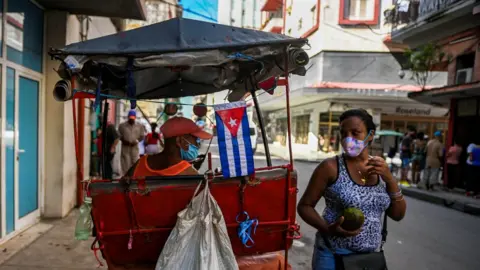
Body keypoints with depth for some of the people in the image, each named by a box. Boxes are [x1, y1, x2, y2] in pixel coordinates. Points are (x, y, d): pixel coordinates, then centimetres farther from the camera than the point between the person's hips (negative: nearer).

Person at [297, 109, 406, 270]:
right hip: (334, 256, -5)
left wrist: (390, 180, -12)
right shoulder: (331, 167, -13)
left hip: (369, 256, 5)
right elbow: (304, 205, -9)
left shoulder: (379, 169, 1)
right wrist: (327, 228, -25)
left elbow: (397, 215, 2)